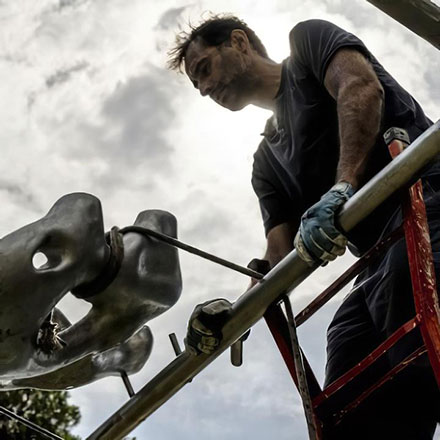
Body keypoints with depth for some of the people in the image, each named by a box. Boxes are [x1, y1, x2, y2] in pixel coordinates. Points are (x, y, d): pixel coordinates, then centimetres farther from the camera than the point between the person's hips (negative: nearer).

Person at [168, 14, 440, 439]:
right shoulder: (267, 161, 30)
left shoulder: (308, 39, 16)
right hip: (377, 273, 7)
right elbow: (281, 256, 18)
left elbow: (361, 88, -7)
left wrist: (341, 188, -23)